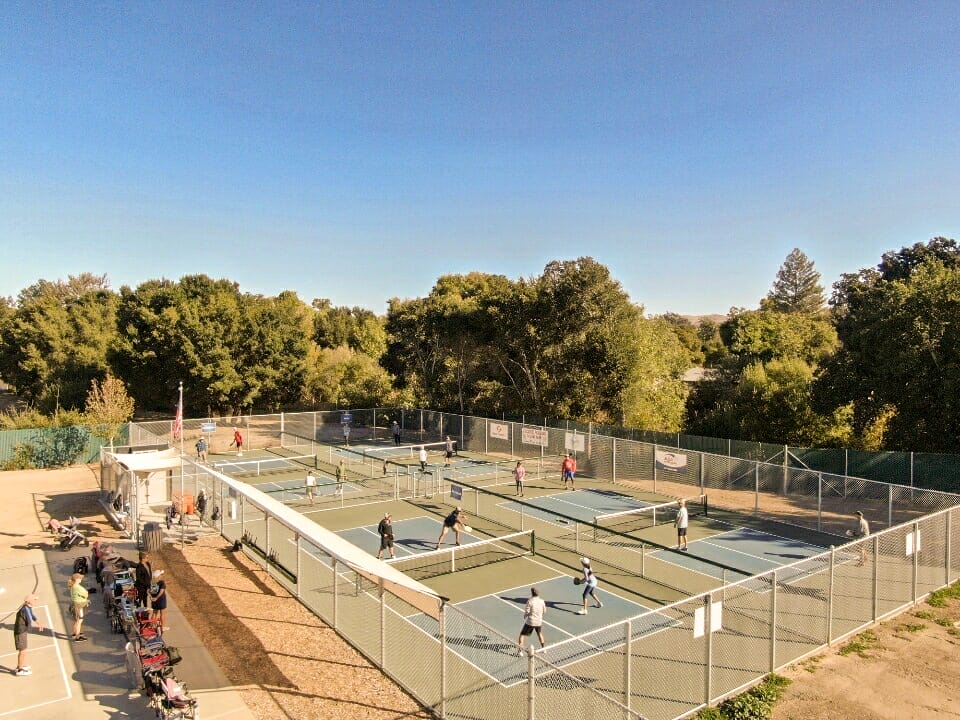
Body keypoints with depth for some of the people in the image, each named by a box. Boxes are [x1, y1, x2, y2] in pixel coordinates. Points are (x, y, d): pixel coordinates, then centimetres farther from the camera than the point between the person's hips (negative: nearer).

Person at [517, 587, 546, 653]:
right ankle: (543, 648, 39)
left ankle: (520, 650, 2)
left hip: (530, 622, -4)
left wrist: (525, 616, 9)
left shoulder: (530, 601, -16)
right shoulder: (542, 601, -3)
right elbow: (544, 611, 6)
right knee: (540, 633, 31)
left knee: (522, 634, 9)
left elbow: (526, 611, -13)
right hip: (539, 621, 4)